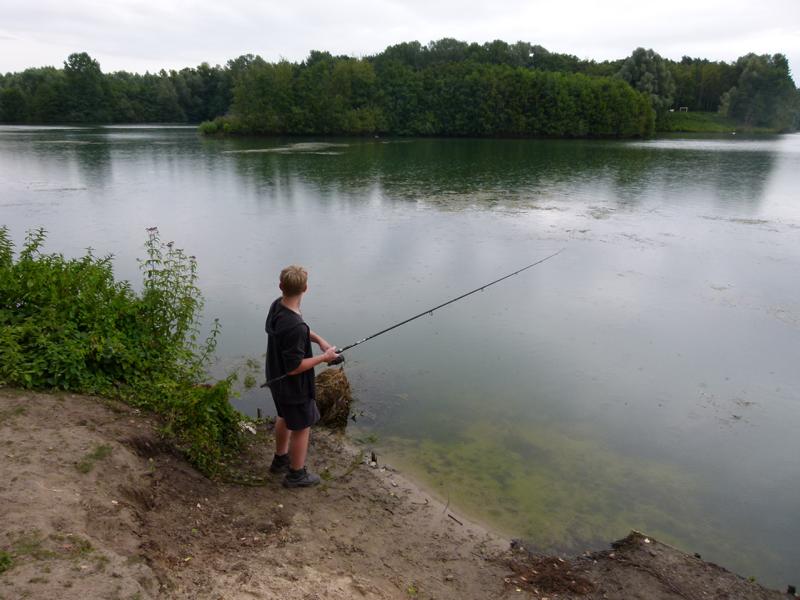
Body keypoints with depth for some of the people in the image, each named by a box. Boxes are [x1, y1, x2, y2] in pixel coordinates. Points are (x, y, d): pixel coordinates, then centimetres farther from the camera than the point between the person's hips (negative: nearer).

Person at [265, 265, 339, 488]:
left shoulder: (276, 306, -8)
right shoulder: (295, 328, -36)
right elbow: (294, 367, -29)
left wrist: (318, 339, -1)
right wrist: (324, 357, -18)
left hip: (276, 379, 9)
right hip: (294, 386, -9)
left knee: (285, 418, 29)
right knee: (301, 427, 13)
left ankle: (280, 460, 50)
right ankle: (296, 474, 32)